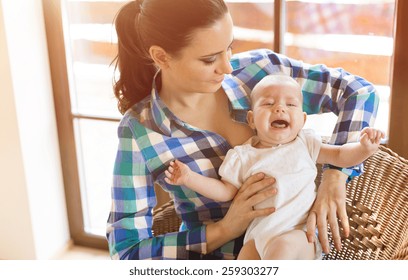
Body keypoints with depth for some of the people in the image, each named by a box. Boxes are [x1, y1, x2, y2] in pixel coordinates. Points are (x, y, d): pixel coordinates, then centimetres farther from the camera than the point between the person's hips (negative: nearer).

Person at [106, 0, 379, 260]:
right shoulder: (140, 131, -14)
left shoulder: (256, 70, -9)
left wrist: (335, 178, -20)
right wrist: (224, 230, -22)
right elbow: (125, 252, -12)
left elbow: (359, 92, -5)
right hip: (216, 257, 0)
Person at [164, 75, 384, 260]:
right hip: (260, 233, 2)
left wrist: (364, 148, -15)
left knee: (284, 245, -34)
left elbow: (340, 156, 7)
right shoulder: (244, 156, 7)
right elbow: (225, 191, 12)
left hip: (300, 232, -2)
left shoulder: (305, 143, 7)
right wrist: (189, 178, 1)